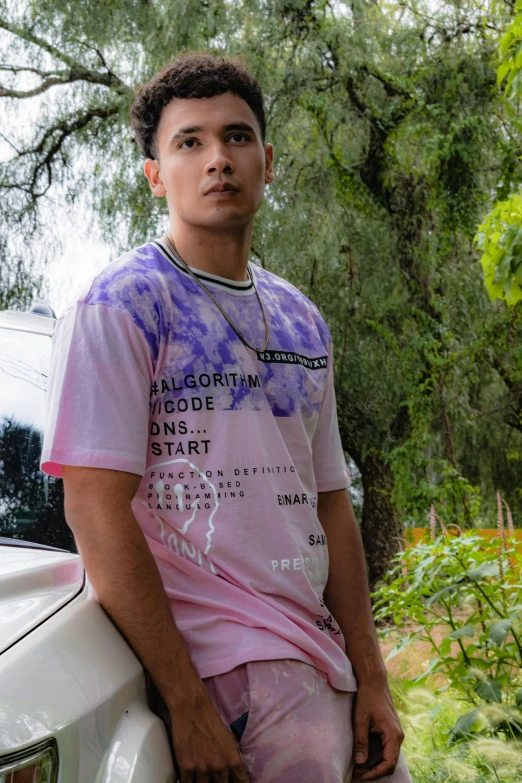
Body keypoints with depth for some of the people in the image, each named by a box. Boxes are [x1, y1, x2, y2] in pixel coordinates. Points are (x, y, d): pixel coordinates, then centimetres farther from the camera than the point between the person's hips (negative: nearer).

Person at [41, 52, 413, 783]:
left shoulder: (302, 321, 15)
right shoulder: (118, 304, -7)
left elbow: (329, 503, 14)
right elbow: (96, 511, -14)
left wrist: (372, 678, 7)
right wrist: (186, 705, -18)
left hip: (322, 650, 7)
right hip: (230, 661, -6)